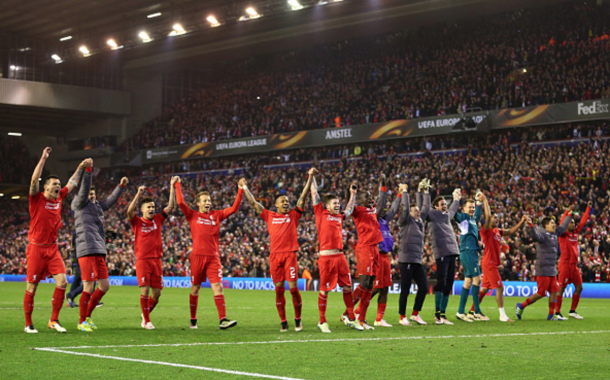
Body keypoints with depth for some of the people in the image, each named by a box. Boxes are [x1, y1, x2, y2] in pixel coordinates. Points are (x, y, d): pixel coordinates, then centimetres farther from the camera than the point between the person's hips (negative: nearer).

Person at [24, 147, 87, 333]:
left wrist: (81, 168, 24)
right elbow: (34, 180, -22)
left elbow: (72, 183, 22)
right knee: (32, 287, -1)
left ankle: (54, 320, 3)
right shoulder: (37, 199, -7)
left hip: (52, 249, 5)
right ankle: (28, 324, 10)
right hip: (36, 249, -5)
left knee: (62, 281, -8)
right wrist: (43, 159, -25)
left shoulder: (59, 198, 8)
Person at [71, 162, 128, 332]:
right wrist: (88, 171, -23)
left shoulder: (97, 207, 22)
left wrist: (121, 186, 26)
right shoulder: (80, 205, 2)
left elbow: (111, 200, 33)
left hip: (99, 252, 8)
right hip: (87, 251, -8)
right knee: (88, 289, -8)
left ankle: (88, 316, 22)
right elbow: (83, 190, -13)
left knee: (104, 286, 9)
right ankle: (82, 322, 4)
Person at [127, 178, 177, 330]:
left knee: (156, 293, 4)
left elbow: (171, 206, 7)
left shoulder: (157, 219, 10)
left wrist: (172, 187, 2)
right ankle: (146, 321, 3)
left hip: (157, 260, 4)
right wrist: (139, 194, -27)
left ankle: (146, 313, 29)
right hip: (142, 260, -4)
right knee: (145, 291, -8)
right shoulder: (137, 222, 0)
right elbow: (129, 211, -20)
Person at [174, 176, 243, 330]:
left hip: (213, 257, 1)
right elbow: (180, 203, -5)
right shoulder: (192, 215, 6)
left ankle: (222, 320, -17)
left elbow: (234, 208, 8)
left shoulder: (216, 215, 12)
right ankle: (193, 320, 20)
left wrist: (240, 190, 3)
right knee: (195, 288, 7)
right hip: (197, 256, -1)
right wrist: (178, 185, -1)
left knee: (218, 286, -10)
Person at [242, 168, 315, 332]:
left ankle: (298, 319, 10)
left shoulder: (293, 215, 11)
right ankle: (283, 322, 10)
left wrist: (310, 177, 2)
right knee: (279, 289, 3)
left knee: (293, 288, -5)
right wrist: (244, 188, 21)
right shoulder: (269, 216, 13)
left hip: (290, 254, -1)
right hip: (275, 255, 1)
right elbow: (253, 203, 19)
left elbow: (303, 196, 7)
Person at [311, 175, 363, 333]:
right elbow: (314, 194, 6)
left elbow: (349, 209, 37)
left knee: (347, 287, 7)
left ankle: (350, 318, 18)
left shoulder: (339, 217, 17)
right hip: (326, 257, -6)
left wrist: (353, 194, 38)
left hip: (340, 256, 6)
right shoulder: (321, 213, 3)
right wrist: (312, 177, 11)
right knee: (324, 290, -1)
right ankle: (322, 322, 8)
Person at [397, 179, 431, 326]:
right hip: (406, 260, -7)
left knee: (424, 288, 5)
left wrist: (425, 192, 22)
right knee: (405, 290, -2)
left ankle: (415, 314, 18)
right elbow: (405, 208, -16)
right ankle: (403, 317, 7)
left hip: (418, 261, 7)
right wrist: (404, 192, -8)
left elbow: (426, 207, 24)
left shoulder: (420, 221, 16)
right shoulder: (406, 221, -2)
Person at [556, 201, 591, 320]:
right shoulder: (563, 234, -5)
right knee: (562, 288, -6)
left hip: (574, 264, 8)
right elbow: (562, 224, -23)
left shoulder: (575, 232, 13)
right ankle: (557, 312, -2)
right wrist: (568, 212, -28)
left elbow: (583, 222, 17)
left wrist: (588, 208, 15)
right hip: (565, 264, -8)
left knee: (579, 287, 9)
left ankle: (572, 311, 18)